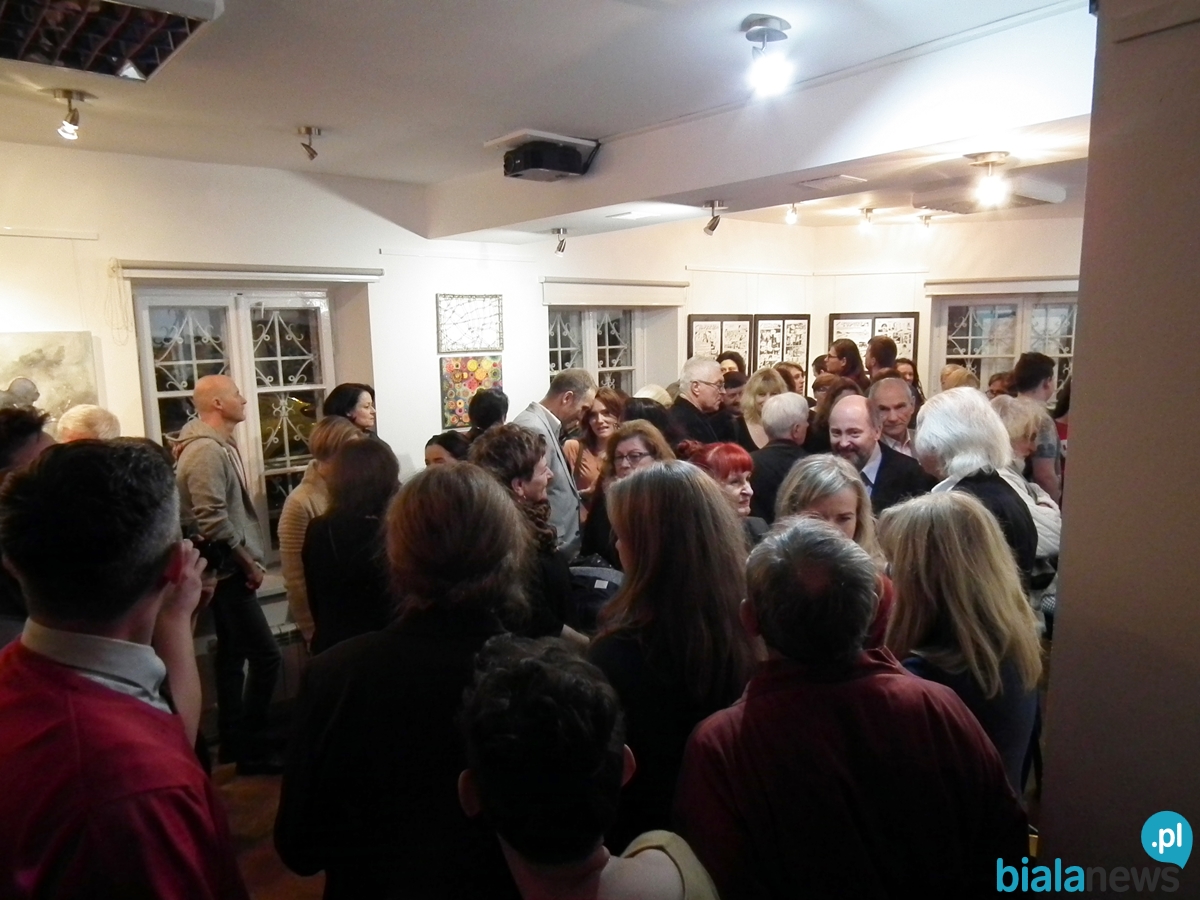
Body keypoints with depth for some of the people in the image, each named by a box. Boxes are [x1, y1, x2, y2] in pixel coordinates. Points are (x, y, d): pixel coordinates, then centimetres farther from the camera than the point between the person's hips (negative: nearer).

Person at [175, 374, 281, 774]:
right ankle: (251, 748, 5)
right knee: (265, 656, -7)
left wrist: (247, 561, 13)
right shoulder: (206, 450, -19)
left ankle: (234, 743, 27)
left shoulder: (220, 445, 13)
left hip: (230, 570, 11)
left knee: (233, 655, 16)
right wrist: (248, 563, -16)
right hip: (229, 571, -11)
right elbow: (213, 521, -25)